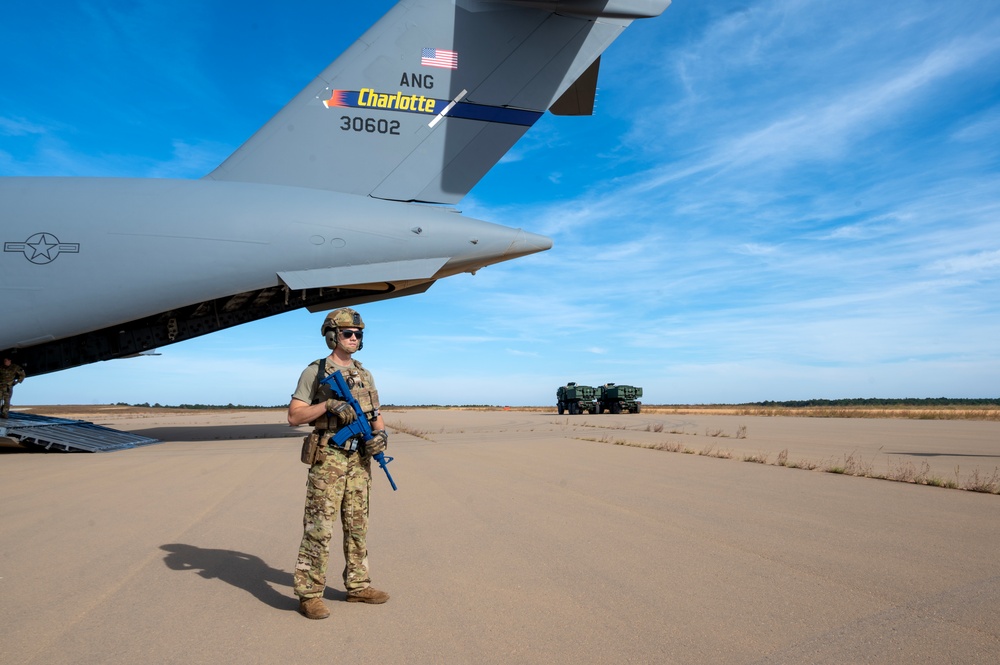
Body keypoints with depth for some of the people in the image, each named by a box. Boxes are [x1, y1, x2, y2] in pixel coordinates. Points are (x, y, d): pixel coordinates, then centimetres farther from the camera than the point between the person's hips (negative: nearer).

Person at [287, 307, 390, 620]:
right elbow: (294, 416, -8)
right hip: (328, 458, -6)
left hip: (359, 459, 6)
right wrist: (328, 404, -21)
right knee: (319, 527, -3)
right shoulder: (314, 372, -4)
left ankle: (358, 586, 24)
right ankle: (309, 594, 7)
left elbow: (377, 417, 14)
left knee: (357, 526, 12)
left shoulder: (365, 375, 13)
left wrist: (380, 436, -7)